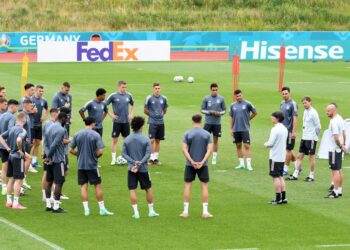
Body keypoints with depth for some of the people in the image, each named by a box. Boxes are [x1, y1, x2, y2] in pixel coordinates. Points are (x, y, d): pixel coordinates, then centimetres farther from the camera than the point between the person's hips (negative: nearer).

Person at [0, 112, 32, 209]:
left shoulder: (11, 129, 8)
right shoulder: (22, 130, -16)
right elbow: (19, 140, -35)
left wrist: (8, 148, 8)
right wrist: (20, 150, -19)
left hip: (11, 156, 8)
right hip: (18, 157, -8)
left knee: (11, 179, 15)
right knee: (18, 180, -3)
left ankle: (9, 201, 19)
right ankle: (16, 203, -3)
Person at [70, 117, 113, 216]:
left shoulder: (77, 135, 2)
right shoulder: (96, 135, -9)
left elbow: (71, 150, 3)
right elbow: (100, 151, -14)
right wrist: (95, 156, 5)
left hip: (81, 165, 3)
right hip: (92, 165, -3)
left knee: (83, 186, 6)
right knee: (98, 186, 7)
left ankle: (86, 209, 2)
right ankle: (102, 209, 12)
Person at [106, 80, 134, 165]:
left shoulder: (128, 95, 4)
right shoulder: (113, 96, -6)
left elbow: (132, 105, 22)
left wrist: (131, 114, 8)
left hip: (126, 121, 3)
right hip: (117, 121, -3)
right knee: (114, 140, -1)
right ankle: (113, 159, 4)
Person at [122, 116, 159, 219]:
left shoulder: (127, 139, 1)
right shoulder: (146, 140, -6)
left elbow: (123, 153, -3)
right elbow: (148, 154, -13)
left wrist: (133, 162, -10)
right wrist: (140, 163, -15)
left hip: (131, 168, 1)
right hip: (143, 169, -1)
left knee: (132, 190, 2)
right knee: (148, 189, 13)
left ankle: (136, 212, -2)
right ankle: (151, 211, 19)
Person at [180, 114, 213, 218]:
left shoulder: (187, 134, -3)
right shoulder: (207, 134, -1)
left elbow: (184, 149, -10)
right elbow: (209, 150, -9)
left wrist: (192, 161, -14)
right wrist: (202, 162, -14)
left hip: (190, 164, 0)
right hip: (203, 165, 0)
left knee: (187, 186, 8)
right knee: (204, 186, 7)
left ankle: (185, 211, 7)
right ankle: (205, 212, 4)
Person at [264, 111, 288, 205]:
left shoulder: (275, 129, -17)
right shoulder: (284, 129, 10)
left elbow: (270, 143, -20)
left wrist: (266, 144, 2)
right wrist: (269, 144, 16)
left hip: (275, 157, -8)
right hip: (282, 157, 8)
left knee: (276, 177, -3)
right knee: (280, 177, 14)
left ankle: (278, 199, -2)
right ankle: (283, 198, 12)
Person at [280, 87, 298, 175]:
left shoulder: (293, 104, -13)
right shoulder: (282, 103, 10)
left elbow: (295, 118, -16)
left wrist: (294, 131, -20)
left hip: (290, 131, -8)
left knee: (288, 149, -1)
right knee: (288, 149, 13)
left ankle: (285, 169, 5)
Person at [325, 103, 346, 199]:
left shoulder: (334, 122, -21)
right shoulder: (340, 118, 9)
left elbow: (336, 138, -24)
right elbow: (344, 134, 14)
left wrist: (341, 146, -12)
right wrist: (343, 145, 15)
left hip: (334, 149, -10)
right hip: (339, 148, 10)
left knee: (335, 170, -6)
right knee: (338, 170, 15)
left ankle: (335, 192, -5)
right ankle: (339, 190, 22)